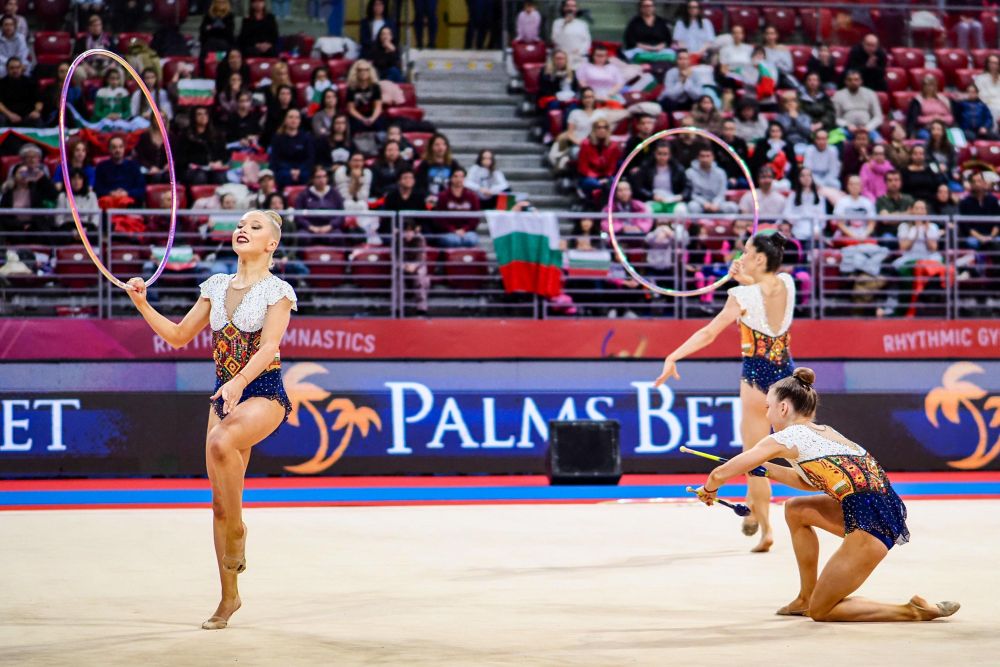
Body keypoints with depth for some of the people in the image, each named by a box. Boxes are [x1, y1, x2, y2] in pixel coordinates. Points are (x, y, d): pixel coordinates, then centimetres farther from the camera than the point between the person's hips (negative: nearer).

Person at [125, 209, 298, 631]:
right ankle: (229, 596, 13)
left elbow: (269, 346, -18)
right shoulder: (216, 287, 12)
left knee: (220, 441, -37)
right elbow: (179, 335, 17)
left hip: (264, 393, -6)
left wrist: (239, 382, -34)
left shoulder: (277, 291, -5)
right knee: (219, 501, 2)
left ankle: (237, 531, -17)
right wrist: (141, 304, 4)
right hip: (225, 393, 6)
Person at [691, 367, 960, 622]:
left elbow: (720, 473, 1)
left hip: (872, 524, -9)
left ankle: (915, 611, -4)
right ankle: (806, 598, 30)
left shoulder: (787, 437, -3)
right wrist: (766, 469, 30)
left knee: (820, 611, 5)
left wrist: (708, 490, 22)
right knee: (795, 510, 25)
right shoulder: (823, 432, 20)